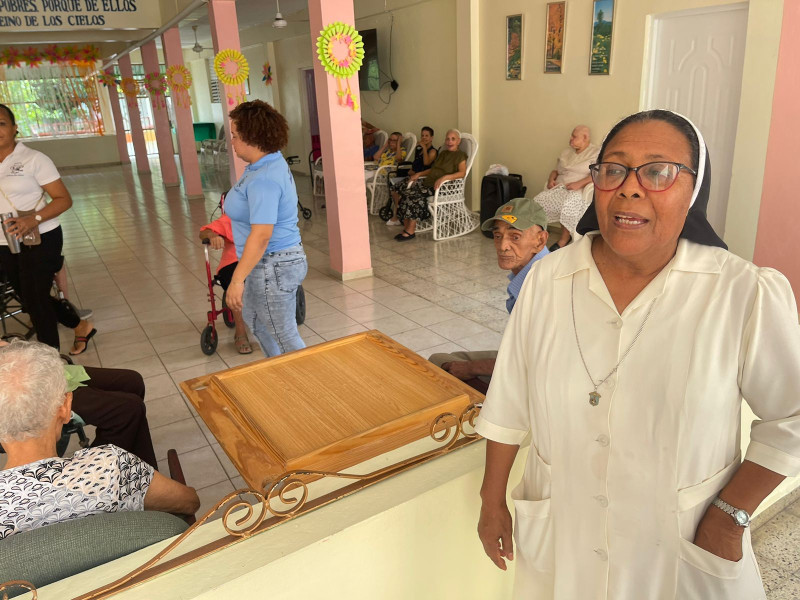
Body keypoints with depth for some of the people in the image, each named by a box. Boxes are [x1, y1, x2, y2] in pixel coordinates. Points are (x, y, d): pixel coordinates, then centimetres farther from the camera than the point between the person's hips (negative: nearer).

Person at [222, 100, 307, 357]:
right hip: (267, 263, 11)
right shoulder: (270, 163, 6)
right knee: (254, 320, 28)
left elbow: (261, 235, -31)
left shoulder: (264, 179, -26)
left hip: (274, 267, -11)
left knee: (285, 336, 4)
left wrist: (236, 281, -28)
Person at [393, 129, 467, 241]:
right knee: (405, 193, -17)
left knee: (414, 195, -28)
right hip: (429, 182, 8)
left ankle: (410, 231, -22)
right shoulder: (442, 154, 26)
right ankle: (406, 228, -17)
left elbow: (462, 172, -14)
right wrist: (419, 174, 17)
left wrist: (445, 177, -27)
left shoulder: (460, 155, 1)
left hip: (443, 187, -7)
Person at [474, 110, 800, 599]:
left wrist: (731, 514, -8)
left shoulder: (748, 295, -18)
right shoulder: (546, 280, -10)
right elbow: (509, 402, -2)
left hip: (682, 559, -1)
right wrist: (492, 501, 5)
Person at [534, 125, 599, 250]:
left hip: (579, 191, -6)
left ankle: (563, 241, -31)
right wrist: (551, 179, 5)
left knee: (569, 203, -39)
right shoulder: (566, 152, 26)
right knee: (540, 199, -22)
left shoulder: (596, 153, 3)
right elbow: (556, 170, 29)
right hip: (559, 188, 6)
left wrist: (580, 183, -22)